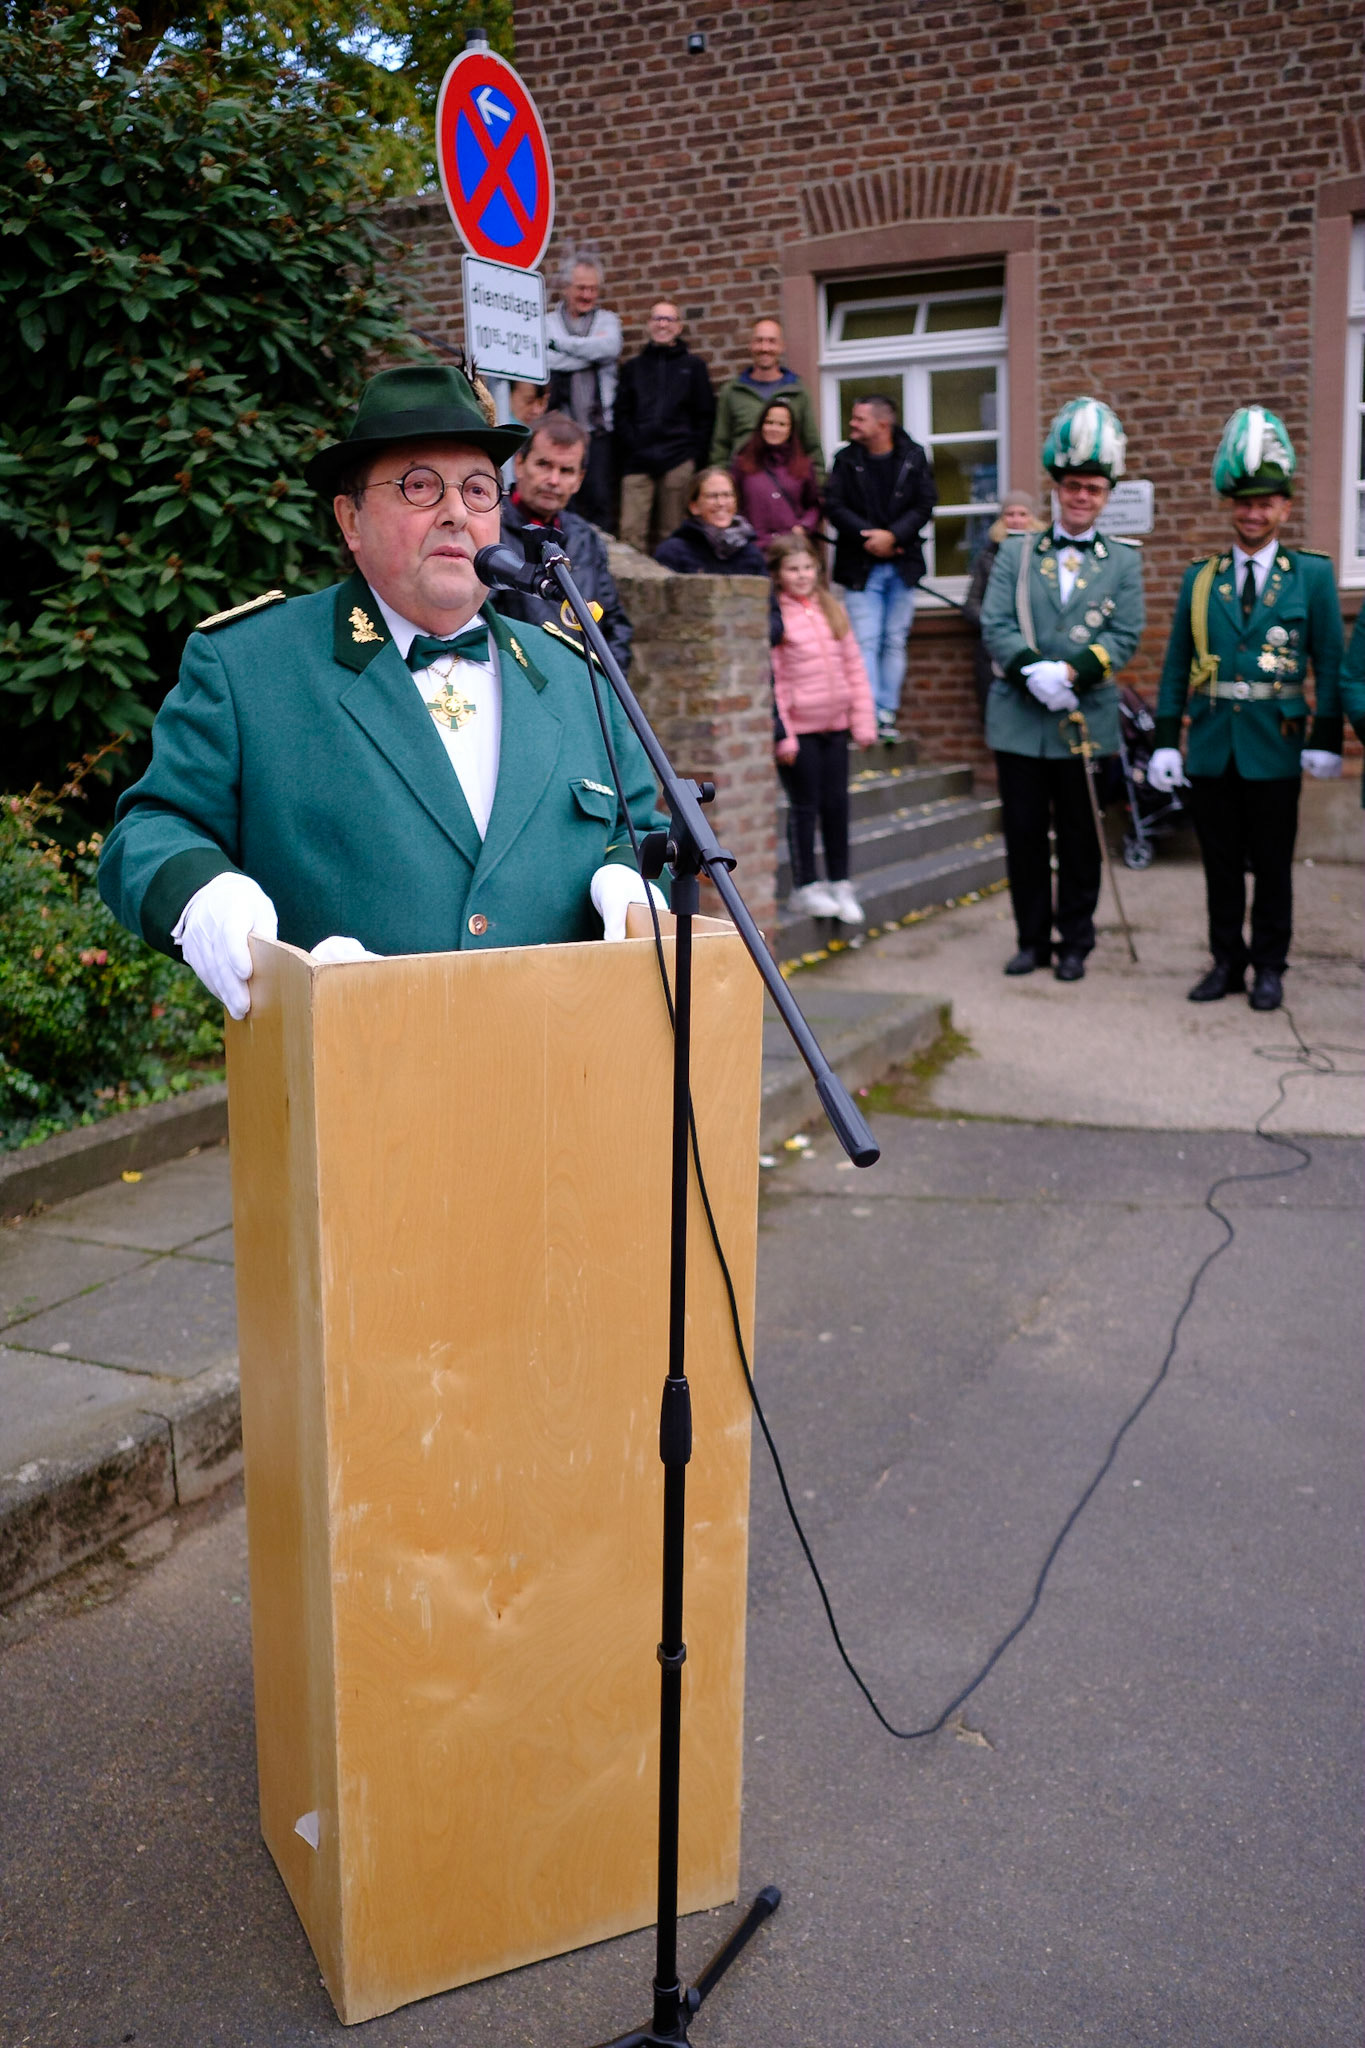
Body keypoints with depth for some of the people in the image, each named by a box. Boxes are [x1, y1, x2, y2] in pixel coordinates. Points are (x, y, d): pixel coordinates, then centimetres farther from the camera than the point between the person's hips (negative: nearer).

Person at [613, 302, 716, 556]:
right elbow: (622, 414, 12)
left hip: (679, 462, -1)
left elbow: (705, 416, 9)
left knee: (671, 534, -2)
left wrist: (695, 458, -2)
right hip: (637, 463, 1)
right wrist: (631, 447, -4)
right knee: (631, 533, -12)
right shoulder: (633, 367, 18)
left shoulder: (693, 366, 15)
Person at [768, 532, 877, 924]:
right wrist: (781, 736, -14)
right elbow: (769, 682, -11)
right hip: (798, 727, -5)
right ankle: (804, 887, 14)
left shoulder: (832, 609, 9)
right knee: (805, 806, 2)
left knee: (837, 804, 9)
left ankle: (839, 883, 21)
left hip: (834, 725, 5)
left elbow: (854, 667, 10)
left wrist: (864, 722, 5)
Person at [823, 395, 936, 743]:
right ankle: (869, 714, -8)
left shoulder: (914, 458, 3)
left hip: (903, 563, 1)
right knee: (866, 642, -7)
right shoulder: (846, 460, 3)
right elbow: (834, 506, -3)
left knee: (896, 642, 5)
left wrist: (892, 535, -15)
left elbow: (924, 506, -2)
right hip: (861, 566, -1)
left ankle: (888, 712, 11)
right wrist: (867, 536, -14)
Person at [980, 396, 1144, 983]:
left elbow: (1125, 635, -2)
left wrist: (1071, 671, -18)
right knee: (1024, 835, 5)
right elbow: (995, 625, -2)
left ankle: (1075, 942, 17)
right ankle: (1032, 939, 17)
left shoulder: (1123, 561, 8)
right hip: (1019, 719, 0)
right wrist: (1035, 672, -18)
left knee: (1080, 840, 6)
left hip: (1086, 721, 0)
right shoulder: (1016, 551, 8)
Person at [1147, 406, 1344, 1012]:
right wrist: (1164, 742, 1)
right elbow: (1175, 666, 7)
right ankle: (1227, 962, 19)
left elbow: (1329, 662, 0)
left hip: (1275, 749, -2)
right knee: (1220, 863, 8)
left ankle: (1269, 966, 17)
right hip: (1211, 748, 2)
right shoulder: (1199, 577, 8)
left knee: (1272, 864, 6)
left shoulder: (1312, 574, 3)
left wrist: (1326, 741, -7)